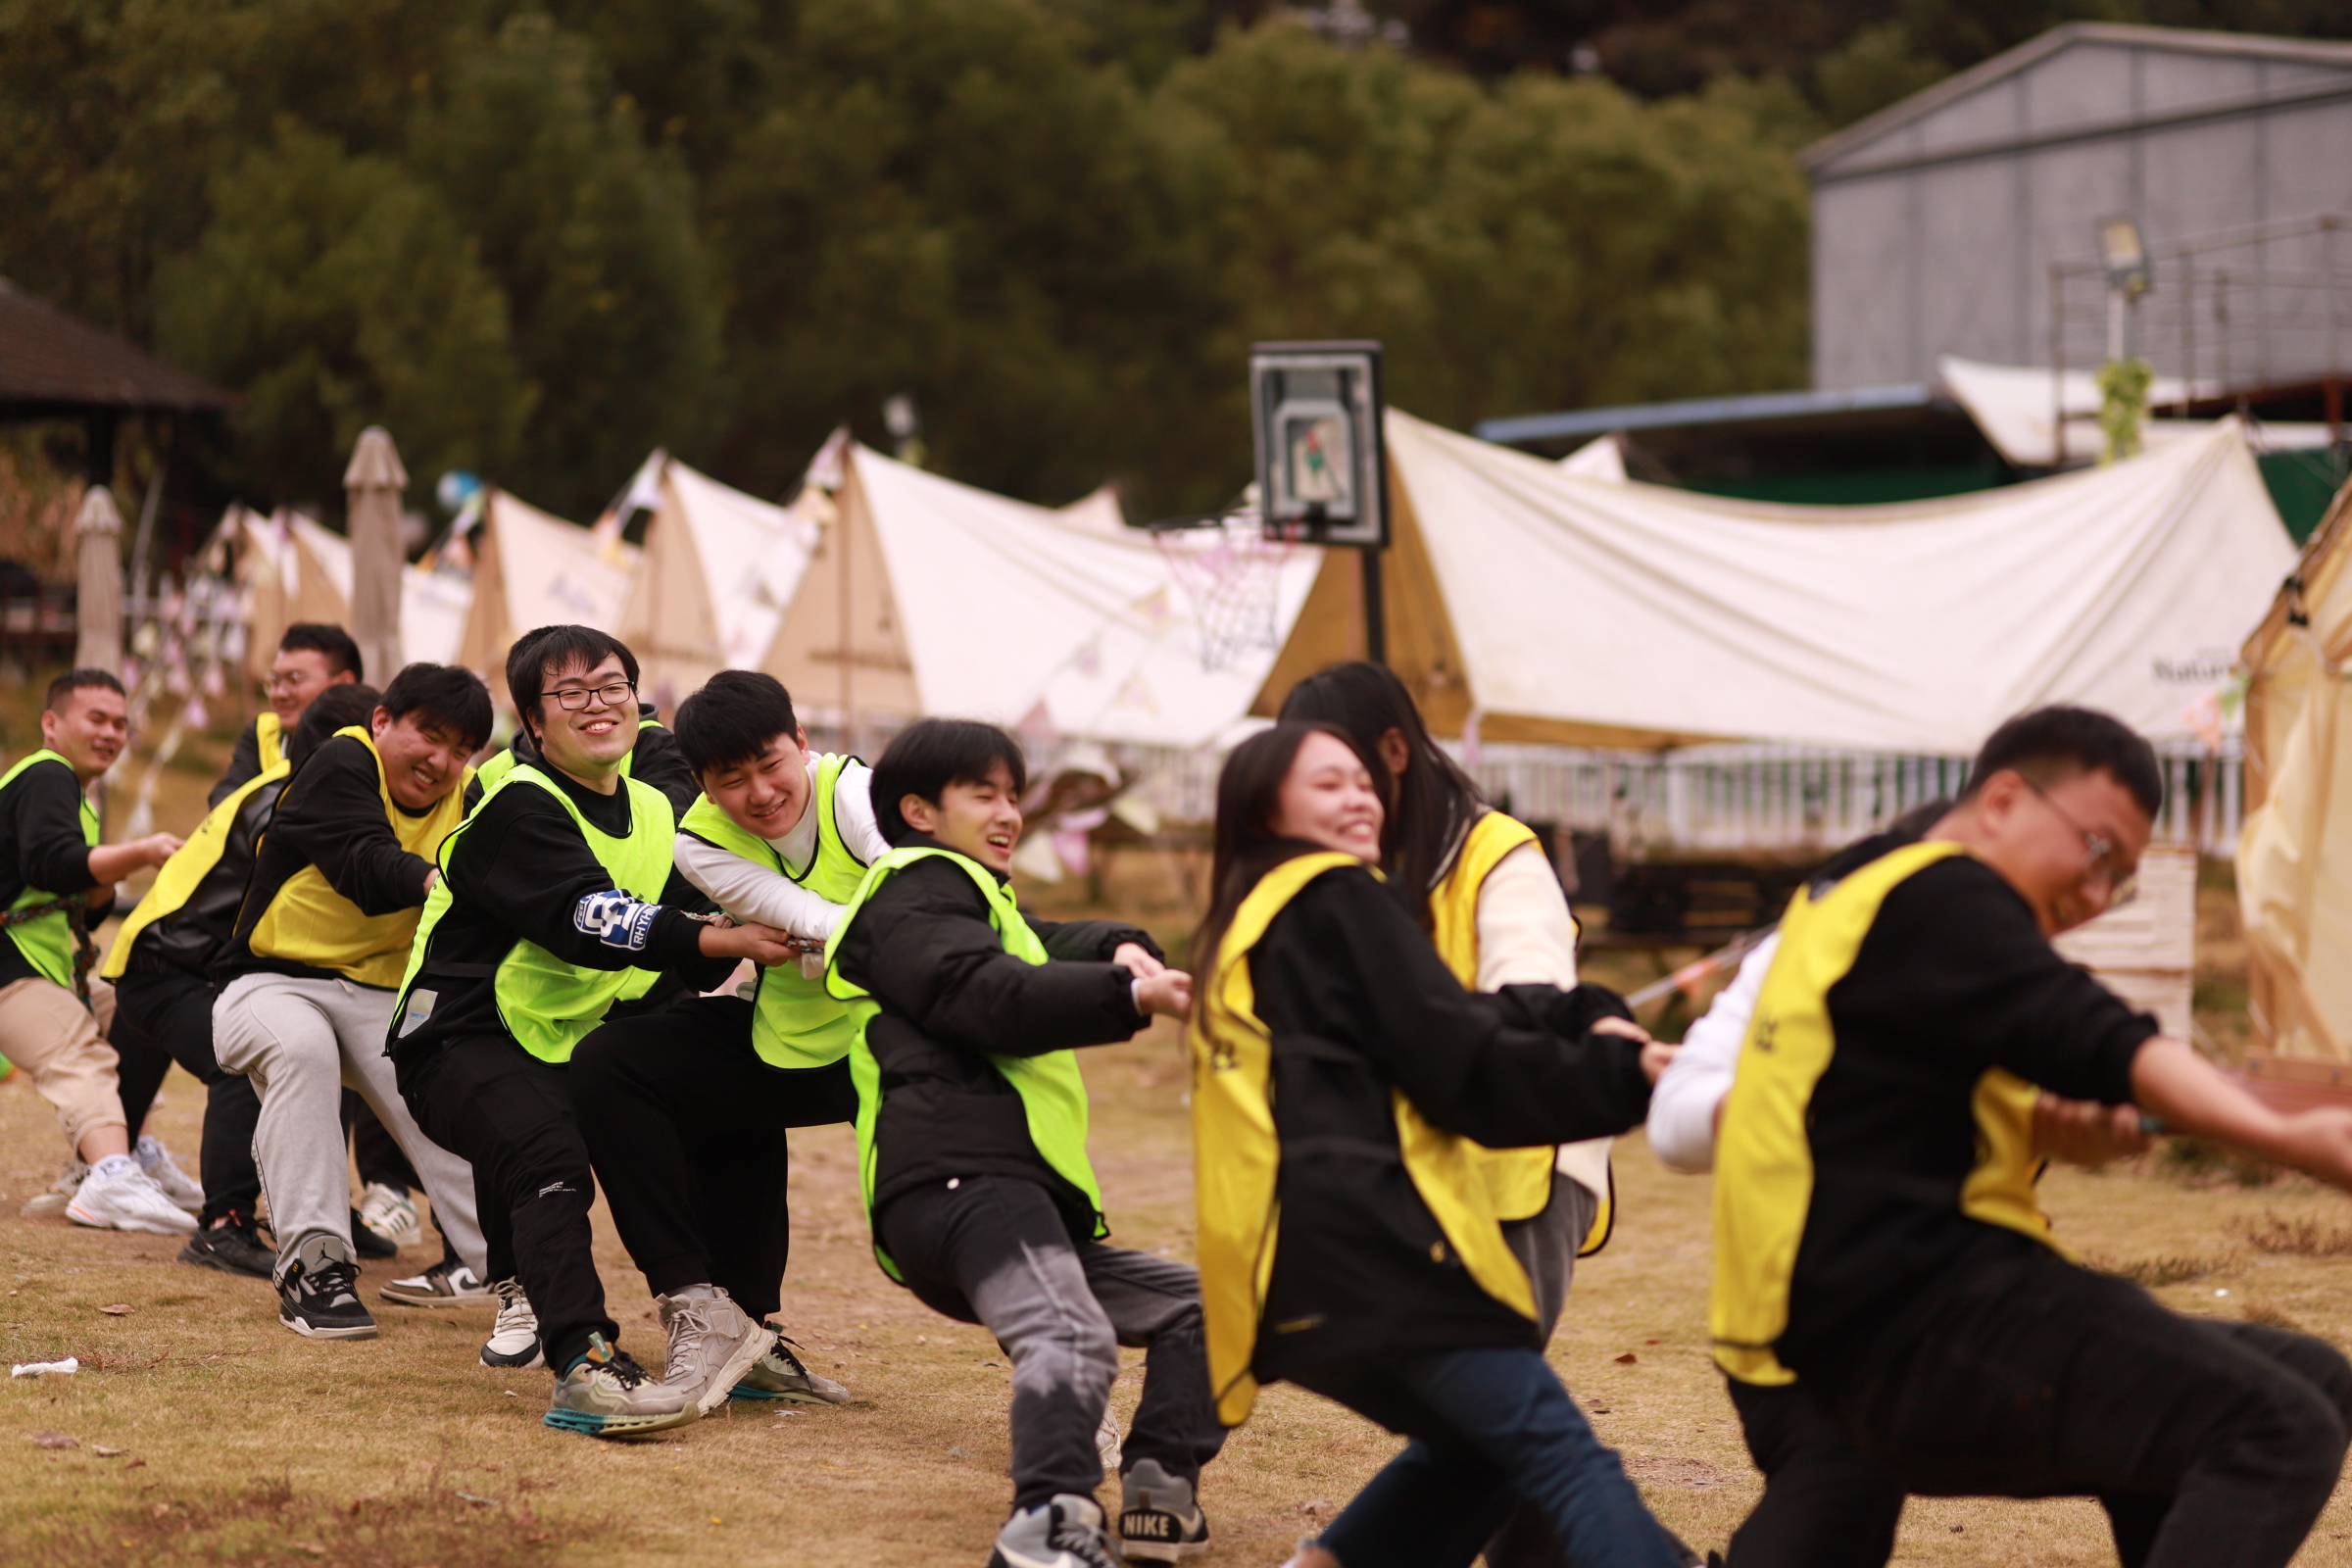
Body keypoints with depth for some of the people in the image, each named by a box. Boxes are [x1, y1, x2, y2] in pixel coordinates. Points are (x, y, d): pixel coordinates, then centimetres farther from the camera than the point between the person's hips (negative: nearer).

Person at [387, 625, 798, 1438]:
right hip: (462, 1040, -9)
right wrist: (723, 939, -36)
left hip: (566, 1042, 9)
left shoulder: (651, 813, 13)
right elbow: (588, 920, -28)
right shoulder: (519, 809, -13)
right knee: (550, 1158, -32)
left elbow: (686, 936, 5)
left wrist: (746, 941, -18)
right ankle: (583, 1366, -47)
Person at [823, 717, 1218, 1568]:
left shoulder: (976, 899, 39)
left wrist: (1120, 951, 4)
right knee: (1072, 1338, -33)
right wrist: (1131, 995, -23)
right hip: (961, 1175, -10)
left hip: (1005, 1194, 10)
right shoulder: (915, 889, 6)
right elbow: (991, 997, -12)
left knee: (1196, 1304, 18)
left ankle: (1158, 1490, -1)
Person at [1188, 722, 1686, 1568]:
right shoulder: (1337, 900, -1)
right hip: (1370, 1240, -9)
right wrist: (1625, 1073, -4)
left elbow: (1445, 1023, 14)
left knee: (1471, 1448, 22)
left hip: (1291, 1272, 9)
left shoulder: (1244, 930, 26)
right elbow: (1466, 1068, -7)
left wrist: (1586, 1017, 1)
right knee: (1561, 1452, -14)